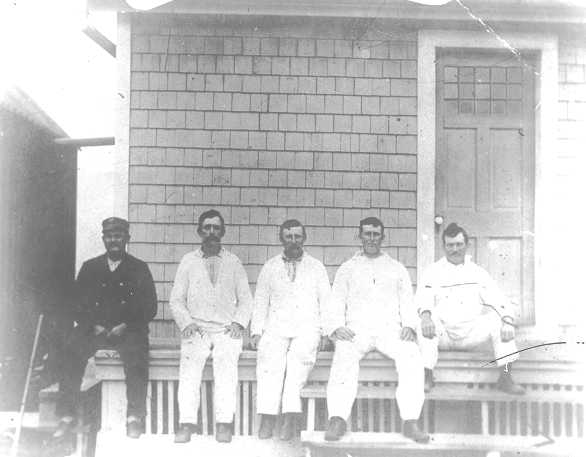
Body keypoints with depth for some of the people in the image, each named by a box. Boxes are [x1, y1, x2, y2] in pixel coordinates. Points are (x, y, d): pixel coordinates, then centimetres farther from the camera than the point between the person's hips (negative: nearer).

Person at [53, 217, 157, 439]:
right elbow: (79, 305, 9)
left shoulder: (139, 268, 9)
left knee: (136, 354, -33)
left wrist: (126, 326, -10)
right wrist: (93, 326, -9)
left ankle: (135, 417, -26)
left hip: (128, 329, -2)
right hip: (94, 328, 2)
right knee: (72, 351, -27)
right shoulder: (89, 267, 14)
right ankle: (67, 415, -20)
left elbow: (150, 307, 3)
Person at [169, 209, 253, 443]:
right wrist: (186, 323, -4)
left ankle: (224, 424, -17)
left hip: (226, 330, 0)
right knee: (188, 372, -18)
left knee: (227, 373, -20)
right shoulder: (188, 261, 14)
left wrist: (239, 322, -3)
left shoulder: (233, 262, 15)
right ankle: (187, 424, -15)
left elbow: (245, 298, 14)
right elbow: (176, 299, 12)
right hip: (196, 330, 0)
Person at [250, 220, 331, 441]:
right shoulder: (270, 267, 18)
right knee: (269, 358, -29)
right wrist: (256, 331, 4)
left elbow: (326, 300, 14)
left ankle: (291, 416, -37)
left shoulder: (316, 267, 16)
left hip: (307, 326, -1)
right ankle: (267, 418, -32)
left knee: (300, 356, -32)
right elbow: (260, 301, 17)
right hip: (277, 326, 1)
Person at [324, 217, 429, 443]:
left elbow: (407, 303, 16)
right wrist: (337, 327, -7)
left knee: (411, 357, -31)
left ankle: (410, 422, -32)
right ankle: (337, 420, -41)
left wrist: (408, 325, -5)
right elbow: (336, 303, 13)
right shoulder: (347, 269, 21)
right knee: (345, 356, -35)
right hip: (356, 328, -1)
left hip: (390, 328, 1)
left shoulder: (397, 269, 23)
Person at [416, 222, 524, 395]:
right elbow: (423, 300, -9)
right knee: (424, 321, -32)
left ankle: (505, 378, -18)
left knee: (500, 318, -21)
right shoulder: (433, 272, 8)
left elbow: (497, 299, 1)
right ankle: (427, 377, -28)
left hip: (471, 335, 2)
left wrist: (508, 322, -20)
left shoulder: (478, 273, 12)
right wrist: (425, 315, -33)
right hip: (442, 334, -2)